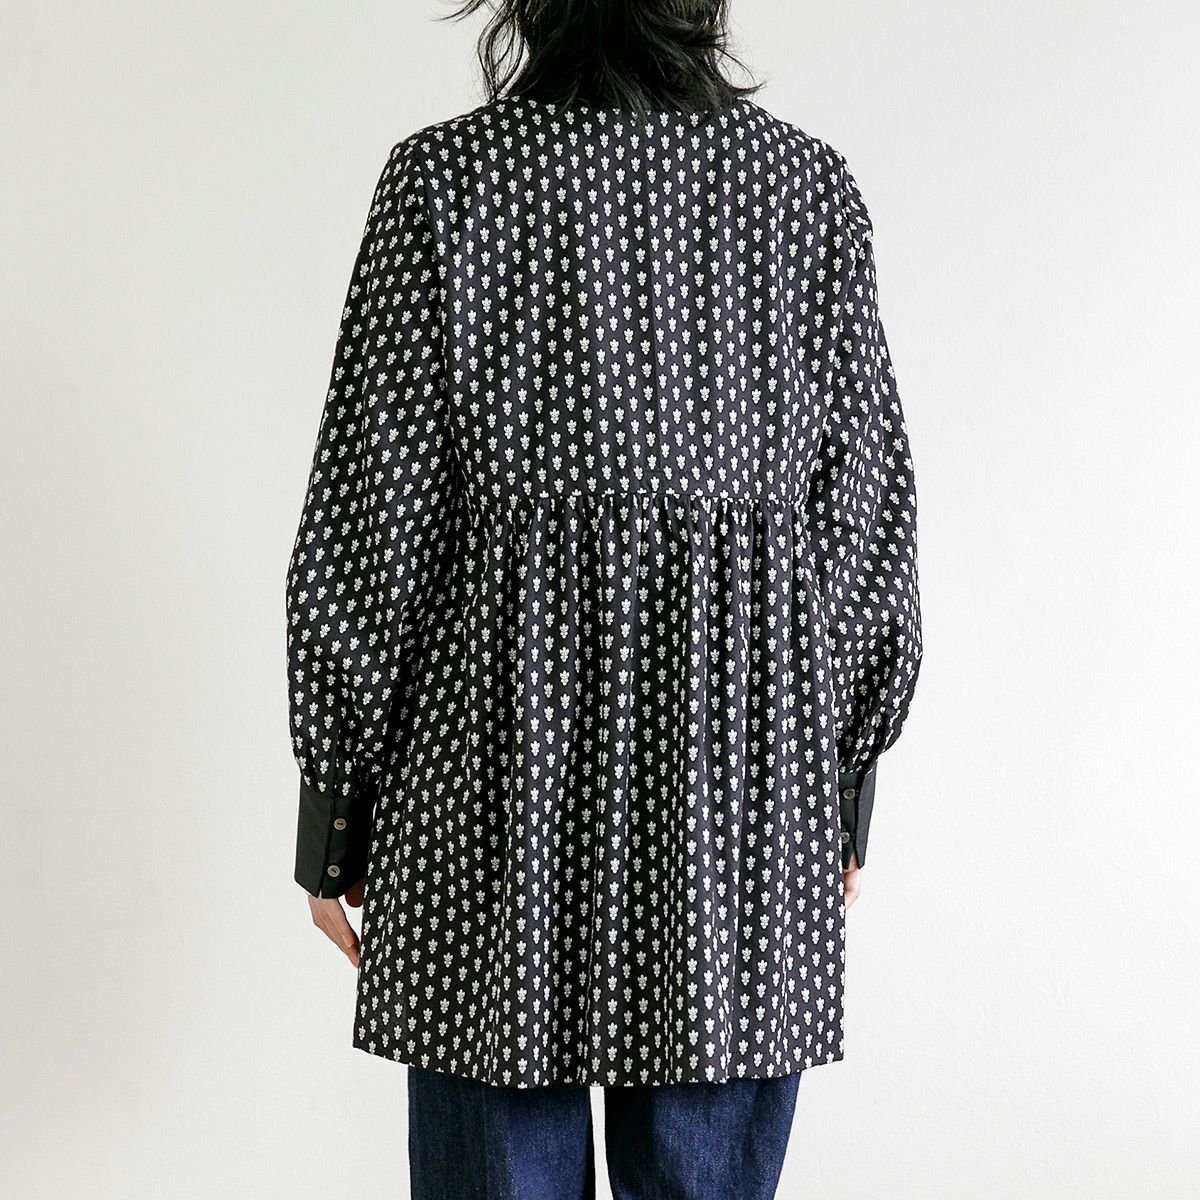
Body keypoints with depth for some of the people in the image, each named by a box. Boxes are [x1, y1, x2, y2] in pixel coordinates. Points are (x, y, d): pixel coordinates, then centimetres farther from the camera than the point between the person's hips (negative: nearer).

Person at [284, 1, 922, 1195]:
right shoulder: (811, 184, 3)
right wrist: (844, 786, 14)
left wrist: (332, 806, 4)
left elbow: (372, 516, -5)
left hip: (505, 766, -2)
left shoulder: (444, 178, -4)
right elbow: (871, 515, 4)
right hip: (745, 760, 2)